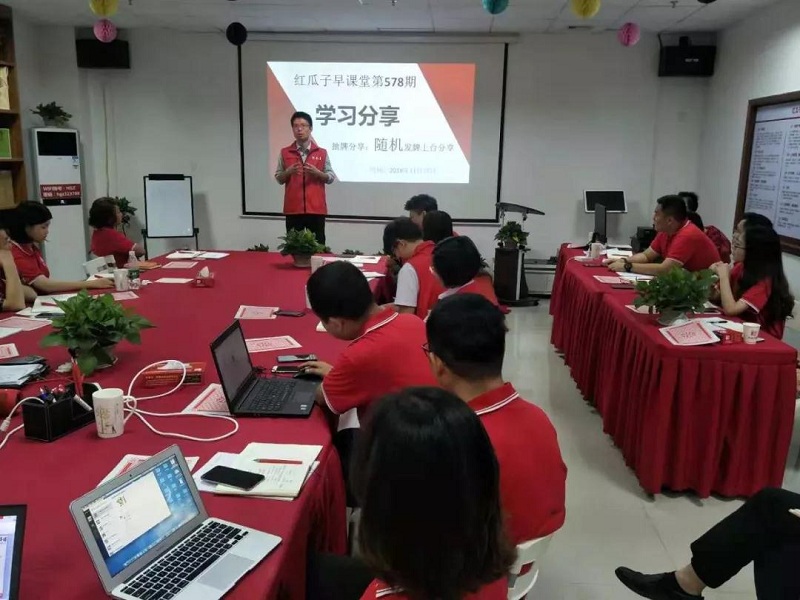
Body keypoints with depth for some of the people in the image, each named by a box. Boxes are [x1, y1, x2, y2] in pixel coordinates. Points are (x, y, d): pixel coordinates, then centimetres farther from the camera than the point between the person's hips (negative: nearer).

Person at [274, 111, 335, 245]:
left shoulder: (322, 153, 6)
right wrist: (288, 172, -10)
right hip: (293, 209, 1)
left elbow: (331, 178, 6)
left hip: (316, 208, 0)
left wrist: (317, 173, -12)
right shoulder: (285, 153, 8)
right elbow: (278, 178, 9)